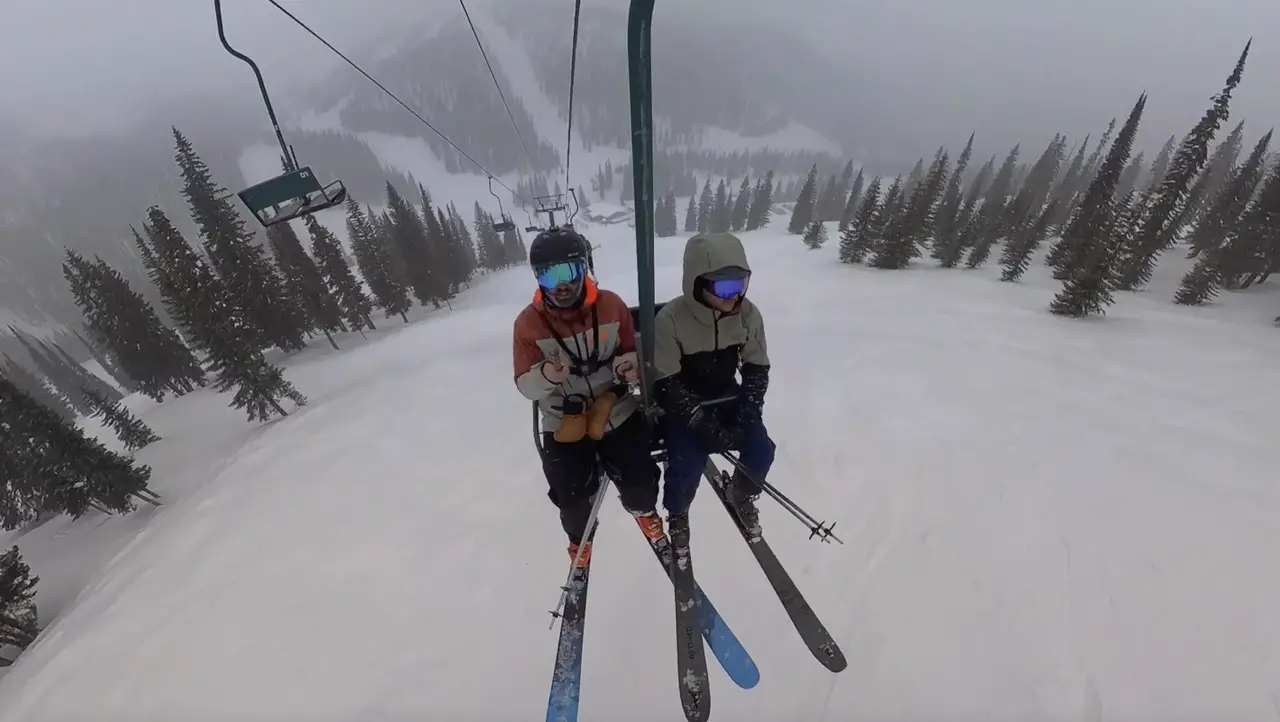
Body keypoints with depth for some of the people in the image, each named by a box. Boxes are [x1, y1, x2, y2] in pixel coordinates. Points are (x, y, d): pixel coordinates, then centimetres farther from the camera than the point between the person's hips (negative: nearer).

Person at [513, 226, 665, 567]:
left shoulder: (611, 305, -11)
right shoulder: (528, 322, -12)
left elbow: (633, 351, 3)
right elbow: (525, 385, -7)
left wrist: (629, 364, -20)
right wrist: (546, 376, -30)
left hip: (618, 413, 1)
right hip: (563, 424, 0)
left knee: (640, 484, 3)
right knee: (572, 498, 3)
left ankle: (643, 510, 43)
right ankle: (580, 537, 40)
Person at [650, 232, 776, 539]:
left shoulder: (747, 313, -12)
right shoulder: (670, 319, -25)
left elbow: (758, 368, -1)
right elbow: (665, 384, -21)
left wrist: (748, 413, -14)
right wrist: (701, 421, -28)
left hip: (727, 398, 4)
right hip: (681, 404, -4)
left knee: (761, 449, -10)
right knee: (688, 464, -20)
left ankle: (742, 496, 25)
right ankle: (676, 514, 16)